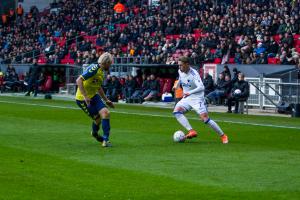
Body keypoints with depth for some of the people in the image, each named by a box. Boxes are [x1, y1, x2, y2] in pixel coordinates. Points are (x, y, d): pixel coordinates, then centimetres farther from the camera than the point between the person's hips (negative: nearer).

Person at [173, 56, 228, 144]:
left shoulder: (194, 74, -24)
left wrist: (190, 92, -48)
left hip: (197, 98, -7)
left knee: (205, 119, -13)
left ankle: (223, 136, 4)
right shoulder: (180, 71, -2)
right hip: (186, 98, 7)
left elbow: (201, 87, -37)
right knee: (176, 111, -19)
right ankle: (191, 131, -25)